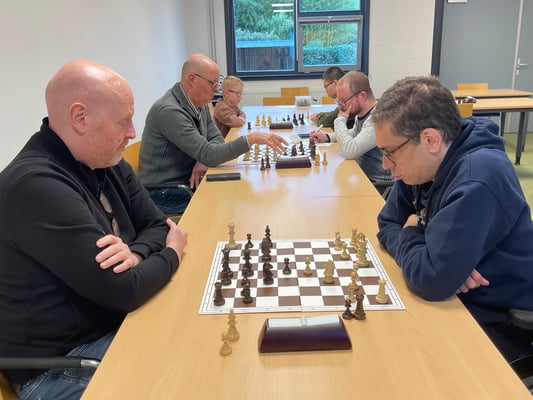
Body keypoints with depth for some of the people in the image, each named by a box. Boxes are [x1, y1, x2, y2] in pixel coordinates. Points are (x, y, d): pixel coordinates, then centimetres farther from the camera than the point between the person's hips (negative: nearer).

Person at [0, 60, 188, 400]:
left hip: (117, 325, 8)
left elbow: (157, 225, 5)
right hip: (62, 364, -8)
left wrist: (135, 253, -18)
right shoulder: (35, 185, -28)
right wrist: (172, 253, -9)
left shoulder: (106, 162, 1)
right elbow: (124, 291, -29)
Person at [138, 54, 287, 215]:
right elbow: (207, 155, -26)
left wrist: (205, 160, -14)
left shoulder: (200, 104, 5)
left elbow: (217, 140, 8)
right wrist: (251, 139, -30)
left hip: (189, 184, 8)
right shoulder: (169, 111, -24)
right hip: (163, 195, -8)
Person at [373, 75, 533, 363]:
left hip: (500, 324, -7)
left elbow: (432, 278, -34)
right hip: (454, 302, 7)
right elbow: (388, 224, 3)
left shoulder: (479, 178, -30)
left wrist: (410, 235, -12)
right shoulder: (426, 164, -3)